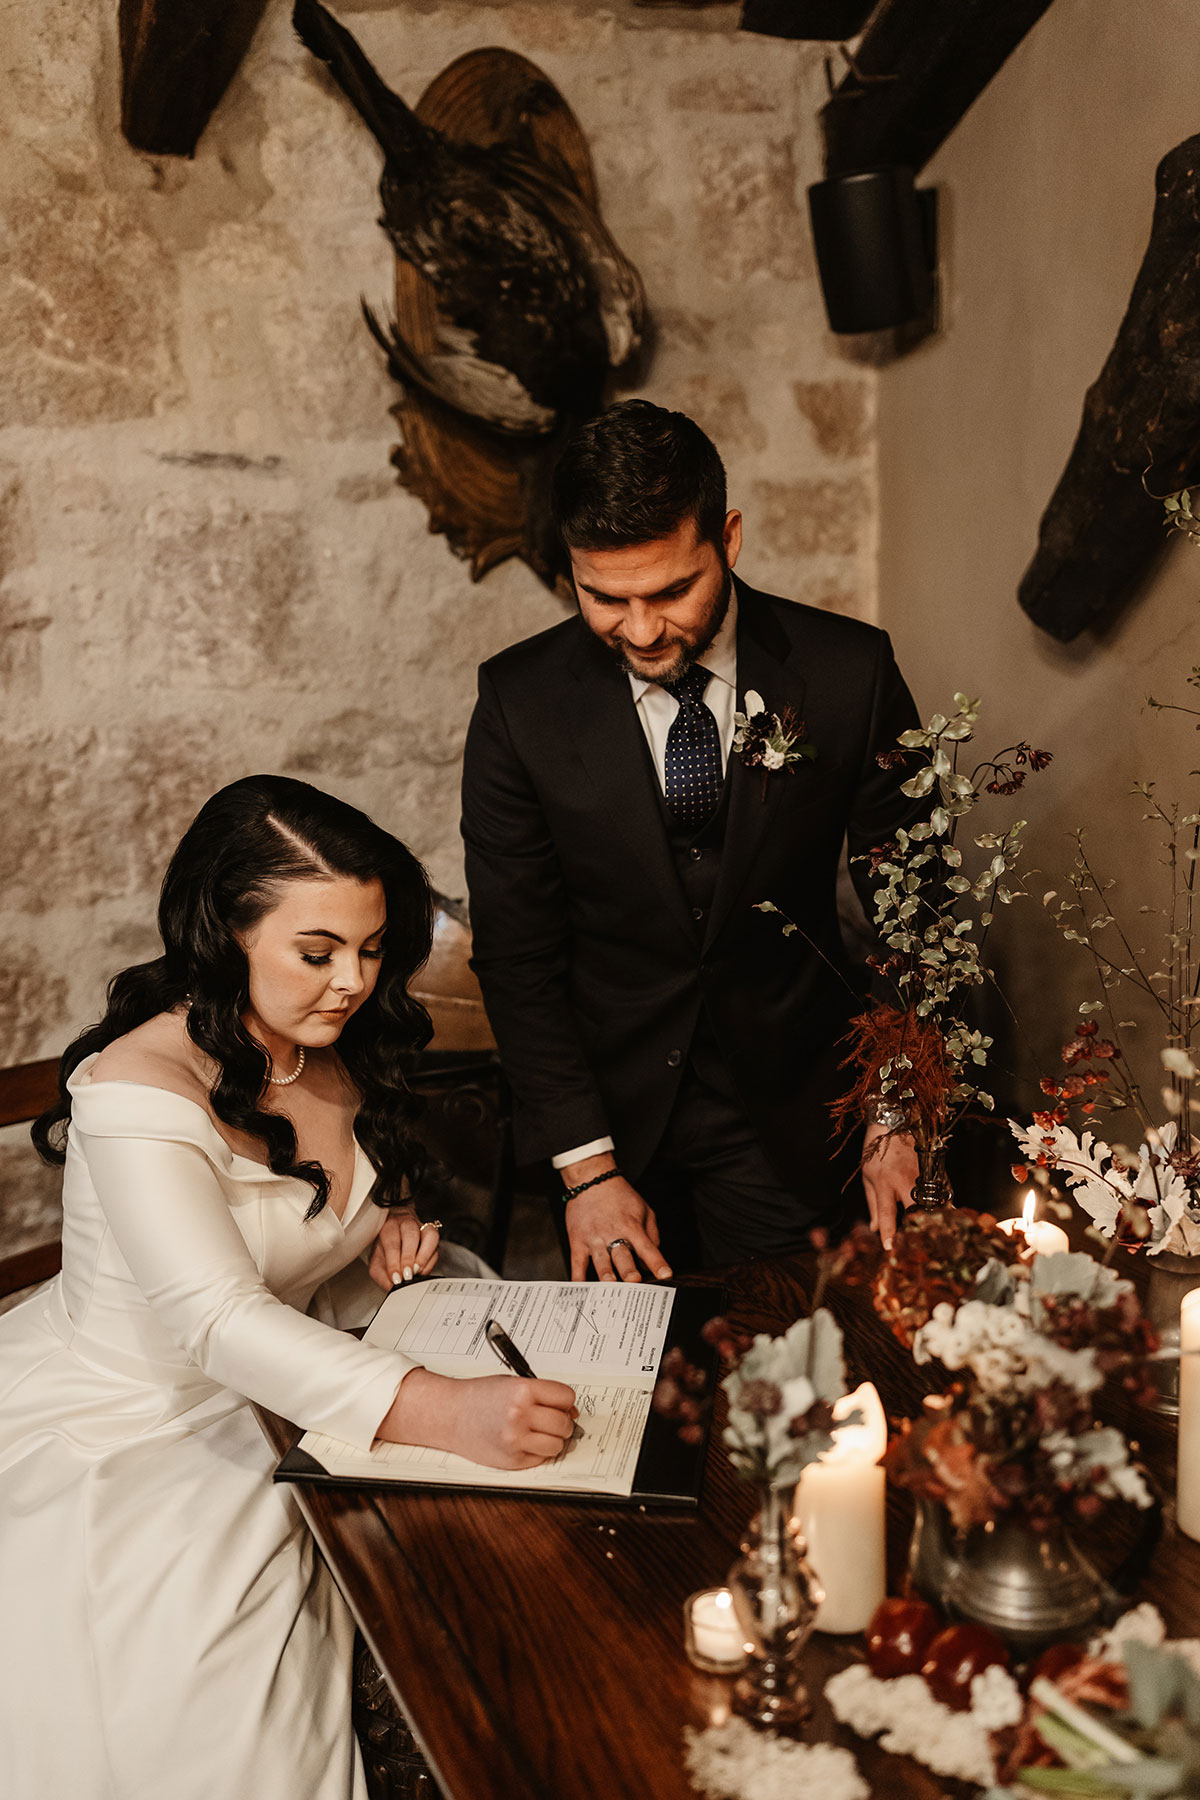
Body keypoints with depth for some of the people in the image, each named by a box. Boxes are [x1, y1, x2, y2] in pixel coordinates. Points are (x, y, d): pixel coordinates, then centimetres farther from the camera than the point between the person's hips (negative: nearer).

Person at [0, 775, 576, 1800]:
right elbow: (219, 1322, -38)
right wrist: (441, 1411, -51)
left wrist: (388, 1232, -7)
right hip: (111, 1429, -6)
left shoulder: (335, 1056, 0)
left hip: (284, 1389, 7)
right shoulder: (139, 1090, -26)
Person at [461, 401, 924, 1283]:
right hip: (608, 1105, 0)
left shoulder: (848, 672, -11)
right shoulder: (522, 700, -11)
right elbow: (516, 952, -7)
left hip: (789, 1112, 0)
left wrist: (896, 1117, -8)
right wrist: (587, 1167, -11)